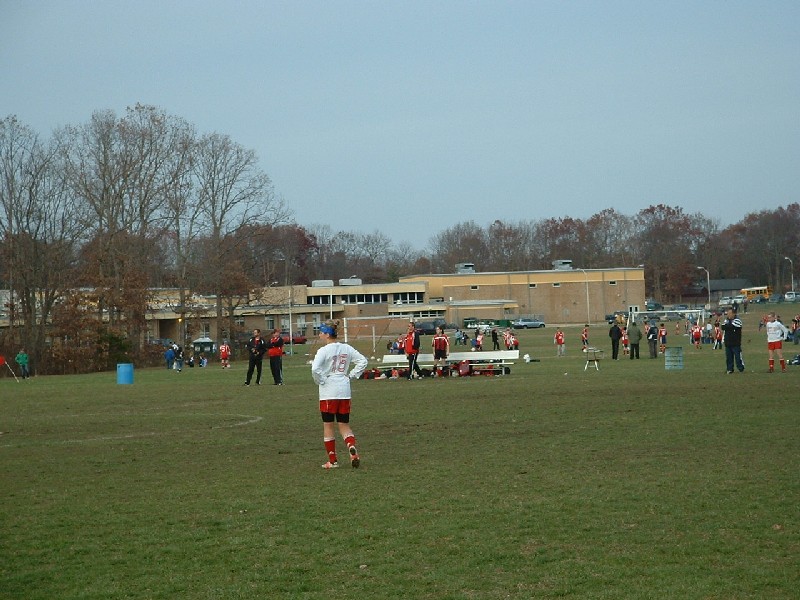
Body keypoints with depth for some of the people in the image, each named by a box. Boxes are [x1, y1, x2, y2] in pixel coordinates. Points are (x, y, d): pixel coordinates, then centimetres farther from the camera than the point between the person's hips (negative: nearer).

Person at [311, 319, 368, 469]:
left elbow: (315, 369, -24)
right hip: (344, 390, 5)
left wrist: (320, 381, -7)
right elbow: (362, 361, 9)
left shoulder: (323, 351, -12)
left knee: (328, 425, 7)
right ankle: (352, 449, -15)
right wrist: (351, 375, 10)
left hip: (328, 391, -5)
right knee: (344, 424, 12)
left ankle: (332, 460, 10)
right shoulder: (346, 348, 5)